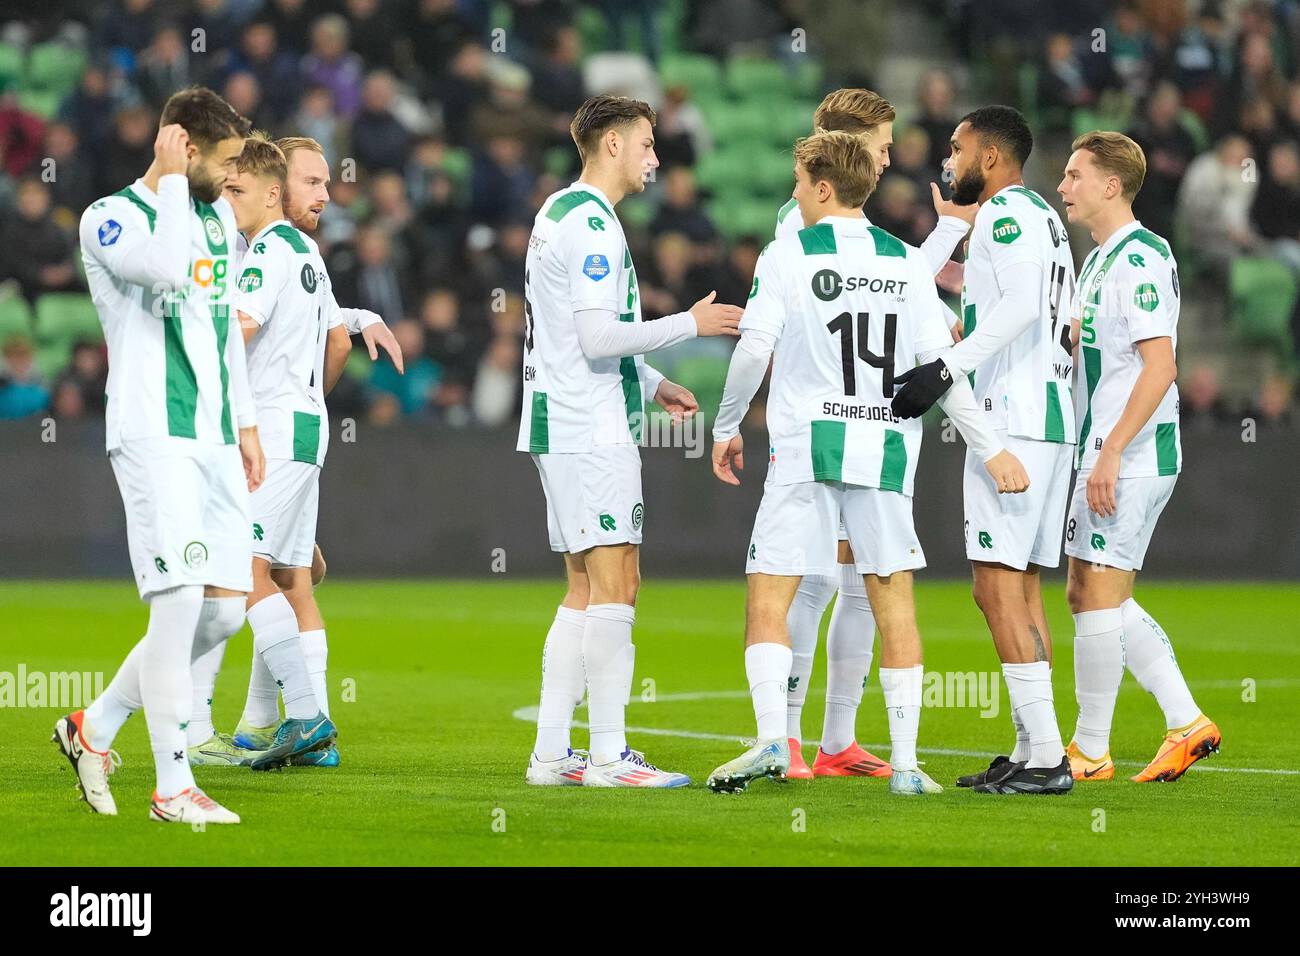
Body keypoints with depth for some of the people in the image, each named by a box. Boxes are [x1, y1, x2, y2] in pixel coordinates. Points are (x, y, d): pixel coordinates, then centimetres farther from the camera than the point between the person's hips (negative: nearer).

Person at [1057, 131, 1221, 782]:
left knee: (1098, 594, -7)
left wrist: (1110, 453, -24)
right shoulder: (1100, 259, 17)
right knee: (1088, 595, 11)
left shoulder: (1140, 258, -15)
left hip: (1131, 455, -10)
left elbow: (1160, 366, -21)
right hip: (1105, 453, 10)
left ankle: (1090, 752, 0)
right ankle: (1186, 723, 13)